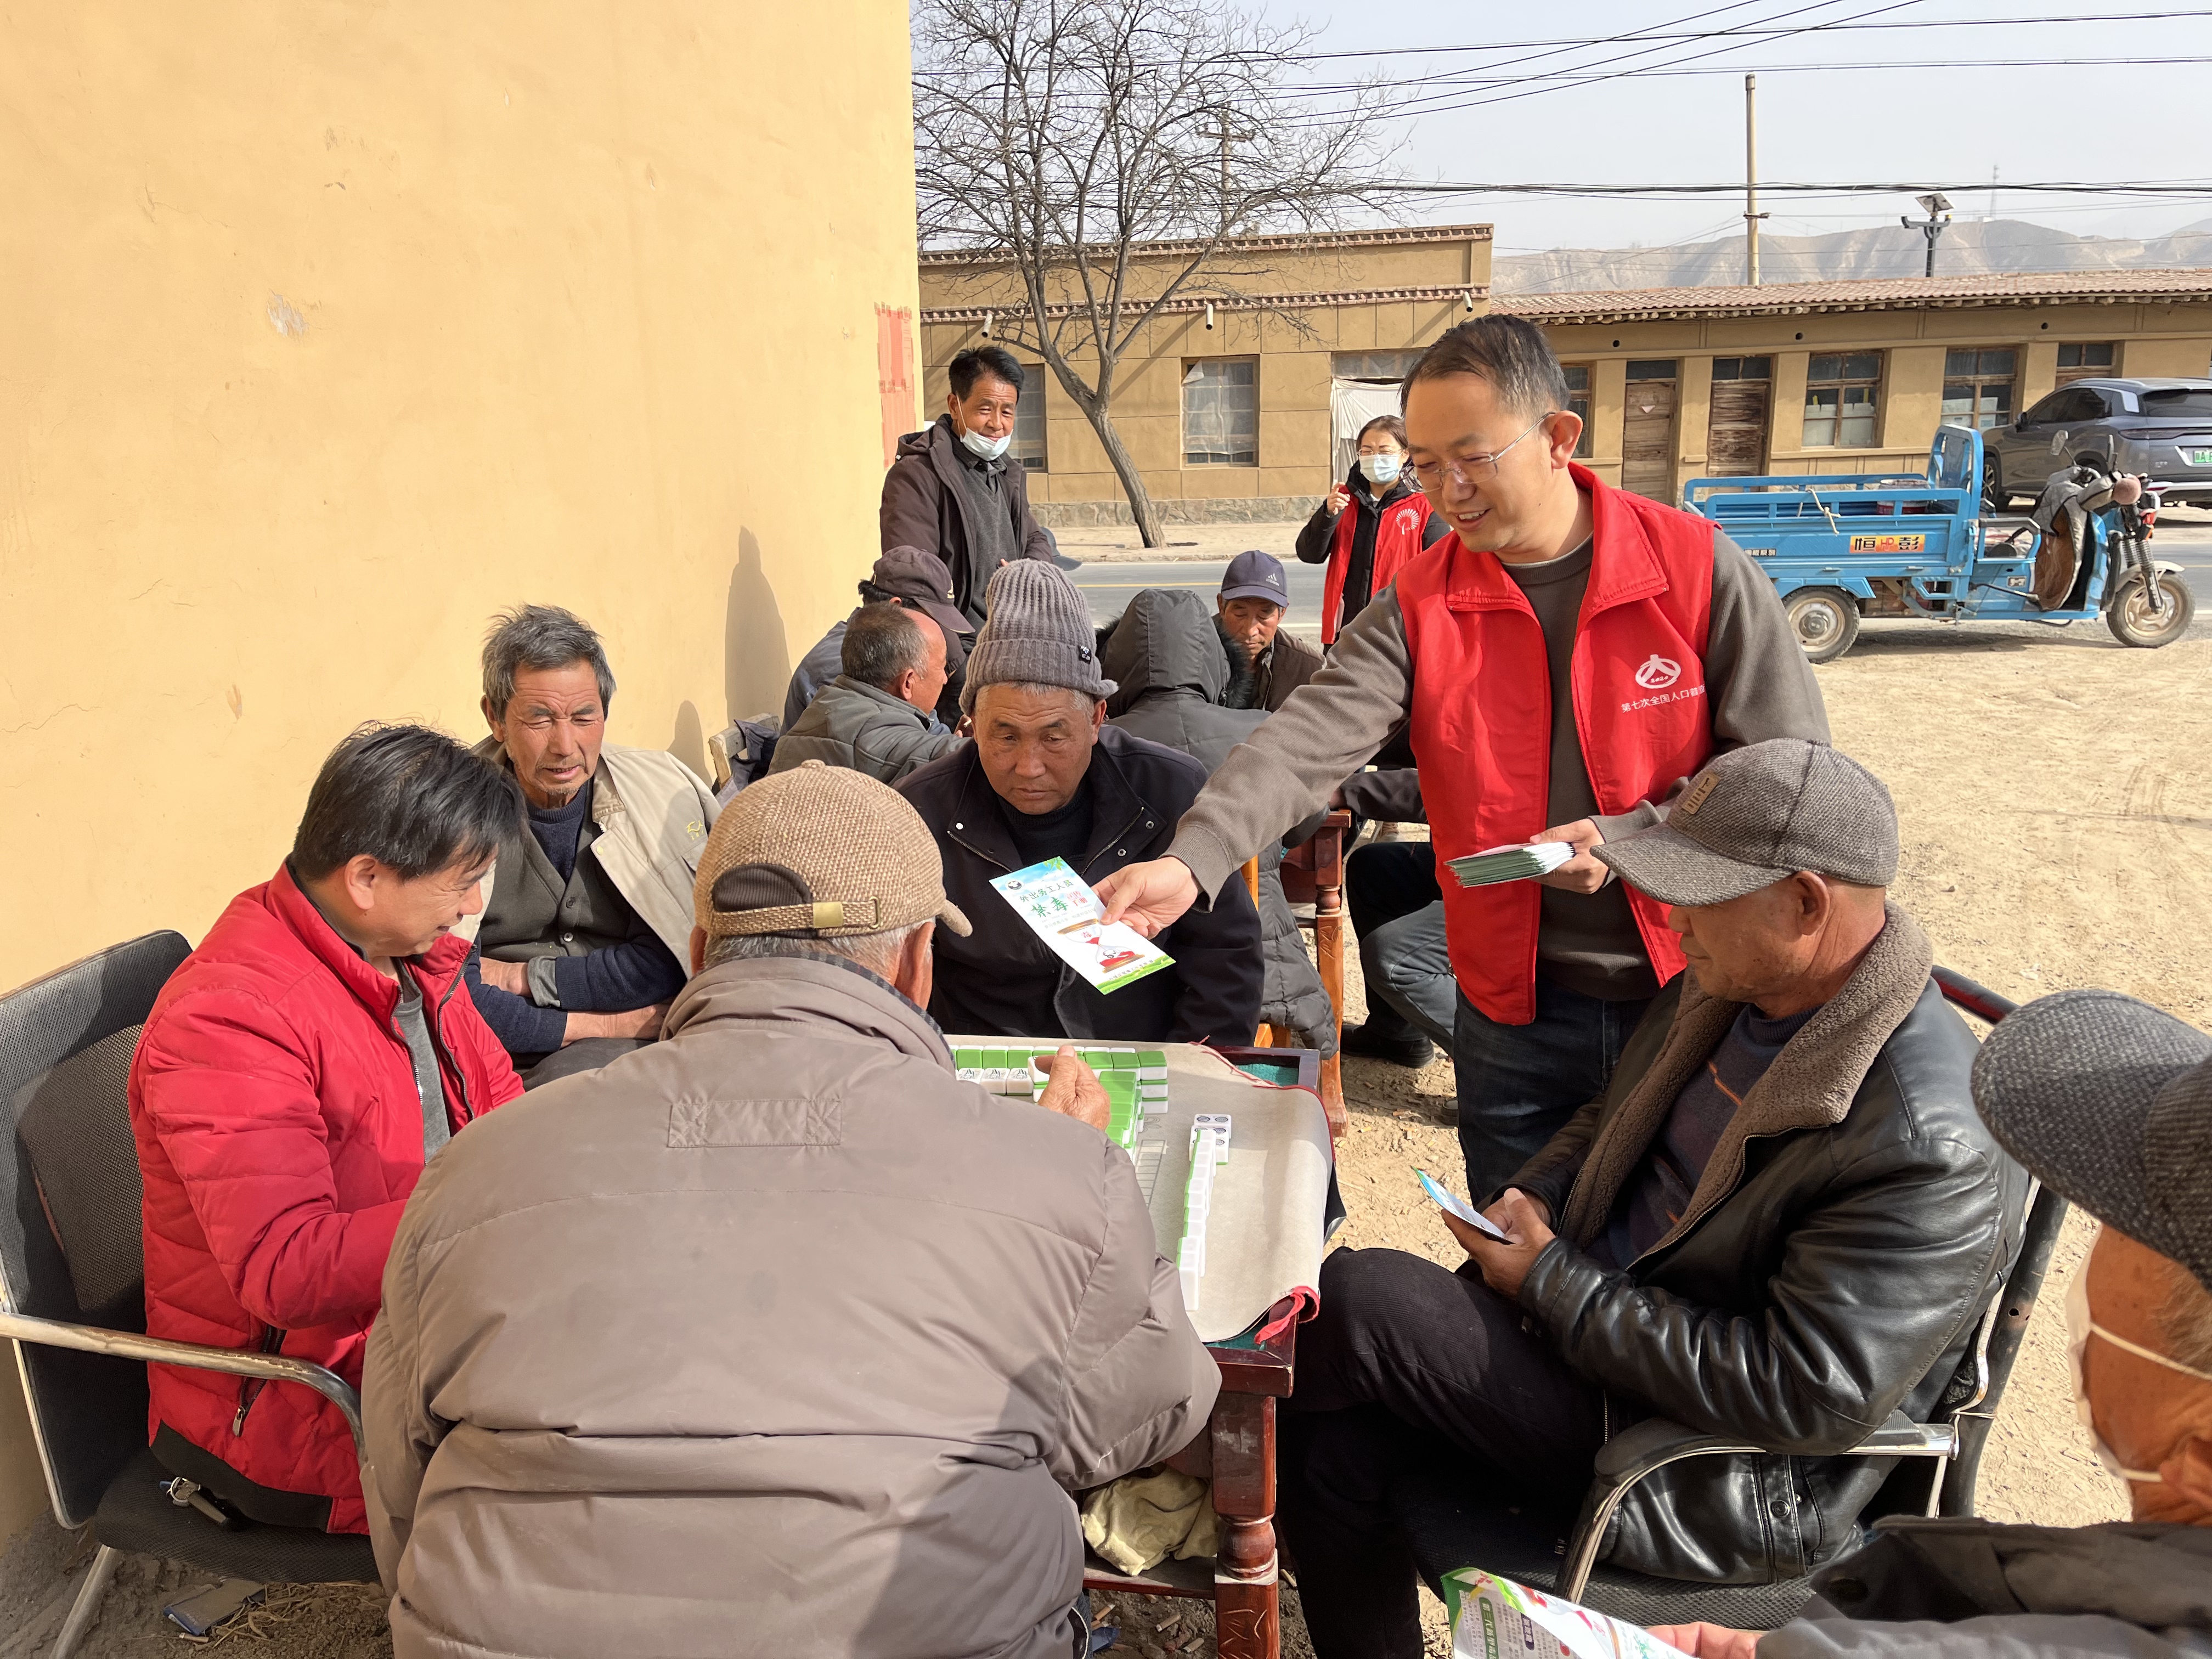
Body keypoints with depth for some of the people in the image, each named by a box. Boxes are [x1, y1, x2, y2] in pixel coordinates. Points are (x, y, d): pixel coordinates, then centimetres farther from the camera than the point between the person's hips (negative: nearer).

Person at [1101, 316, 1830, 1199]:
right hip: (1514, 1012, 1)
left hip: (1691, 994, -1)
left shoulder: (1699, 567, -9)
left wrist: (1630, 838, -19)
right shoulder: (1419, 607, -5)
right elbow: (1311, 738, -19)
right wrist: (1192, 861, -34)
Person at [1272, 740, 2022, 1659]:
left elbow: (1801, 1398, -27)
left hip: (1724, 1485, -8)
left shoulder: (1935, 1150, -26)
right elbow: (1608, 1124, 18)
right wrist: (1532, 1201, -4)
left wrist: (1552, 1282, -21)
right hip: (1587, 1331, 8)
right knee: (1331, 1438, -10)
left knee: (1361, 1299, -20)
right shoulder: (1726, 986, 1)